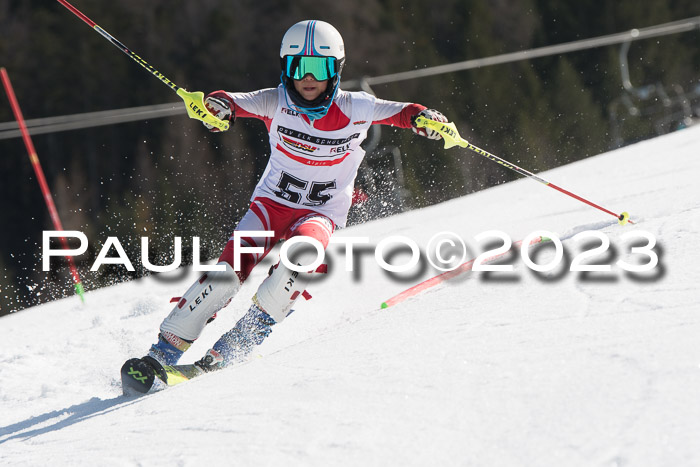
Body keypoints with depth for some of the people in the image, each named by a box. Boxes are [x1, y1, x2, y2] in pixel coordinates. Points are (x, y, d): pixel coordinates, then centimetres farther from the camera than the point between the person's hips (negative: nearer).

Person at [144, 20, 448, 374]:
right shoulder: (277, 103, -11)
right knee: (230, 268, -21)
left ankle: (248, 334, -20)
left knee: (304, 249, -34)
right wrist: (220, 106, -48)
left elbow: (405, 113, -8)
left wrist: (428, 119, -32)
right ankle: (166, 348, -12)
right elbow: (239, 103, -23)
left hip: (320, 215, 0)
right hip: (271, 202, 0)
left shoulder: (353, 110, -10)